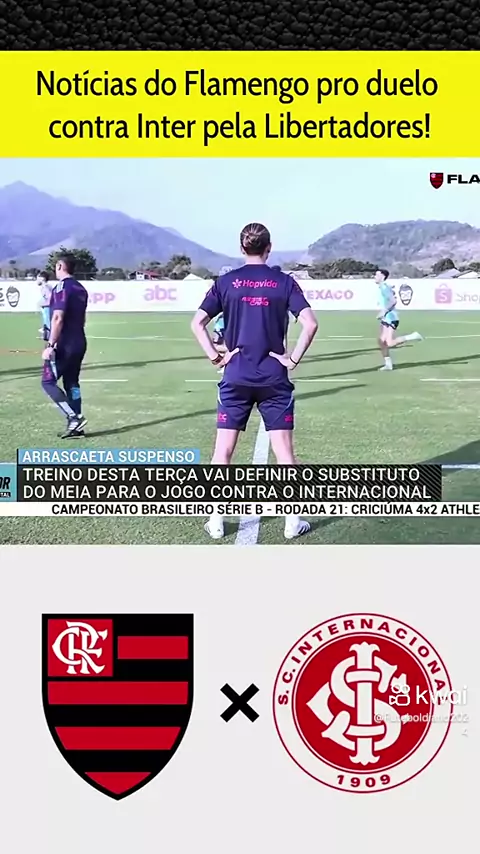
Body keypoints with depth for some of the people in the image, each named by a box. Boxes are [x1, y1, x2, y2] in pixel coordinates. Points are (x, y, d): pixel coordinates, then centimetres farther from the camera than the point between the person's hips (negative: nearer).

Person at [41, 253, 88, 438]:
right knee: (72, 383, 12)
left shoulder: (61, 287, -14)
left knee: (48, 382, -3)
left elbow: (58, 318, -21)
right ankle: (75, 426, 12)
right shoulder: (80, 288, 13)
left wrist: (50, 345, -21)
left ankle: (74, 418, -11)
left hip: (64, 345, -9)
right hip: (79, 343, 9)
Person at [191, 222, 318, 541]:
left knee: (223, 451, 7)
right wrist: (294, 358, -4)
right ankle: (293, 521, 10)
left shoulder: (227, 282, 1)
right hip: (274, 379, 0)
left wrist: (215, 356, -1)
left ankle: (217, 522, 11)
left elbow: (197, 323, -4)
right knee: (284, 451, 6)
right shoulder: (284, 282, -1)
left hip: (236, 378, 1)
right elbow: (310, 323, -10)